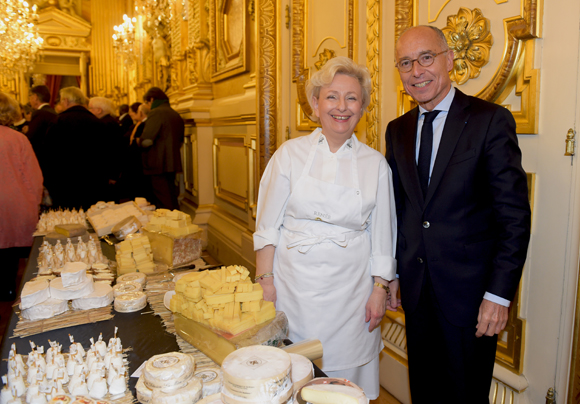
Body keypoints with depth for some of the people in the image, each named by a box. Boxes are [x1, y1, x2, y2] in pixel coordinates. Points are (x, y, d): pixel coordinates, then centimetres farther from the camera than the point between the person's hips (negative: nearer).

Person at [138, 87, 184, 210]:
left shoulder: (156, 113, -12)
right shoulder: (176, 115, 15)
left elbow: (147, 140, -21)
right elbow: (180, 142, 23)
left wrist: (138, 141, -1)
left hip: (158, 166, -9)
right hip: (172, 164, 9)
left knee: (164, 205, -4)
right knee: (172, 200, 16)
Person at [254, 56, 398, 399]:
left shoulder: (376, 164, 2)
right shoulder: (291, 153, -2)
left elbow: (382, 236, 6)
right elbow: (268, 225, 0)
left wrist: (381, 289, 2)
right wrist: (265, 280, -4)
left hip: (350, 291, 1)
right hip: (294, 284, 0)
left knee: (345, 377, 11)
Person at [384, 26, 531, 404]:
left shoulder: (491, 120, -9)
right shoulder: (397, 130, 7)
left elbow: (515, 215, -12)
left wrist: (499, 294, -15)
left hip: (469, 289, -4)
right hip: (416, 289, 5)